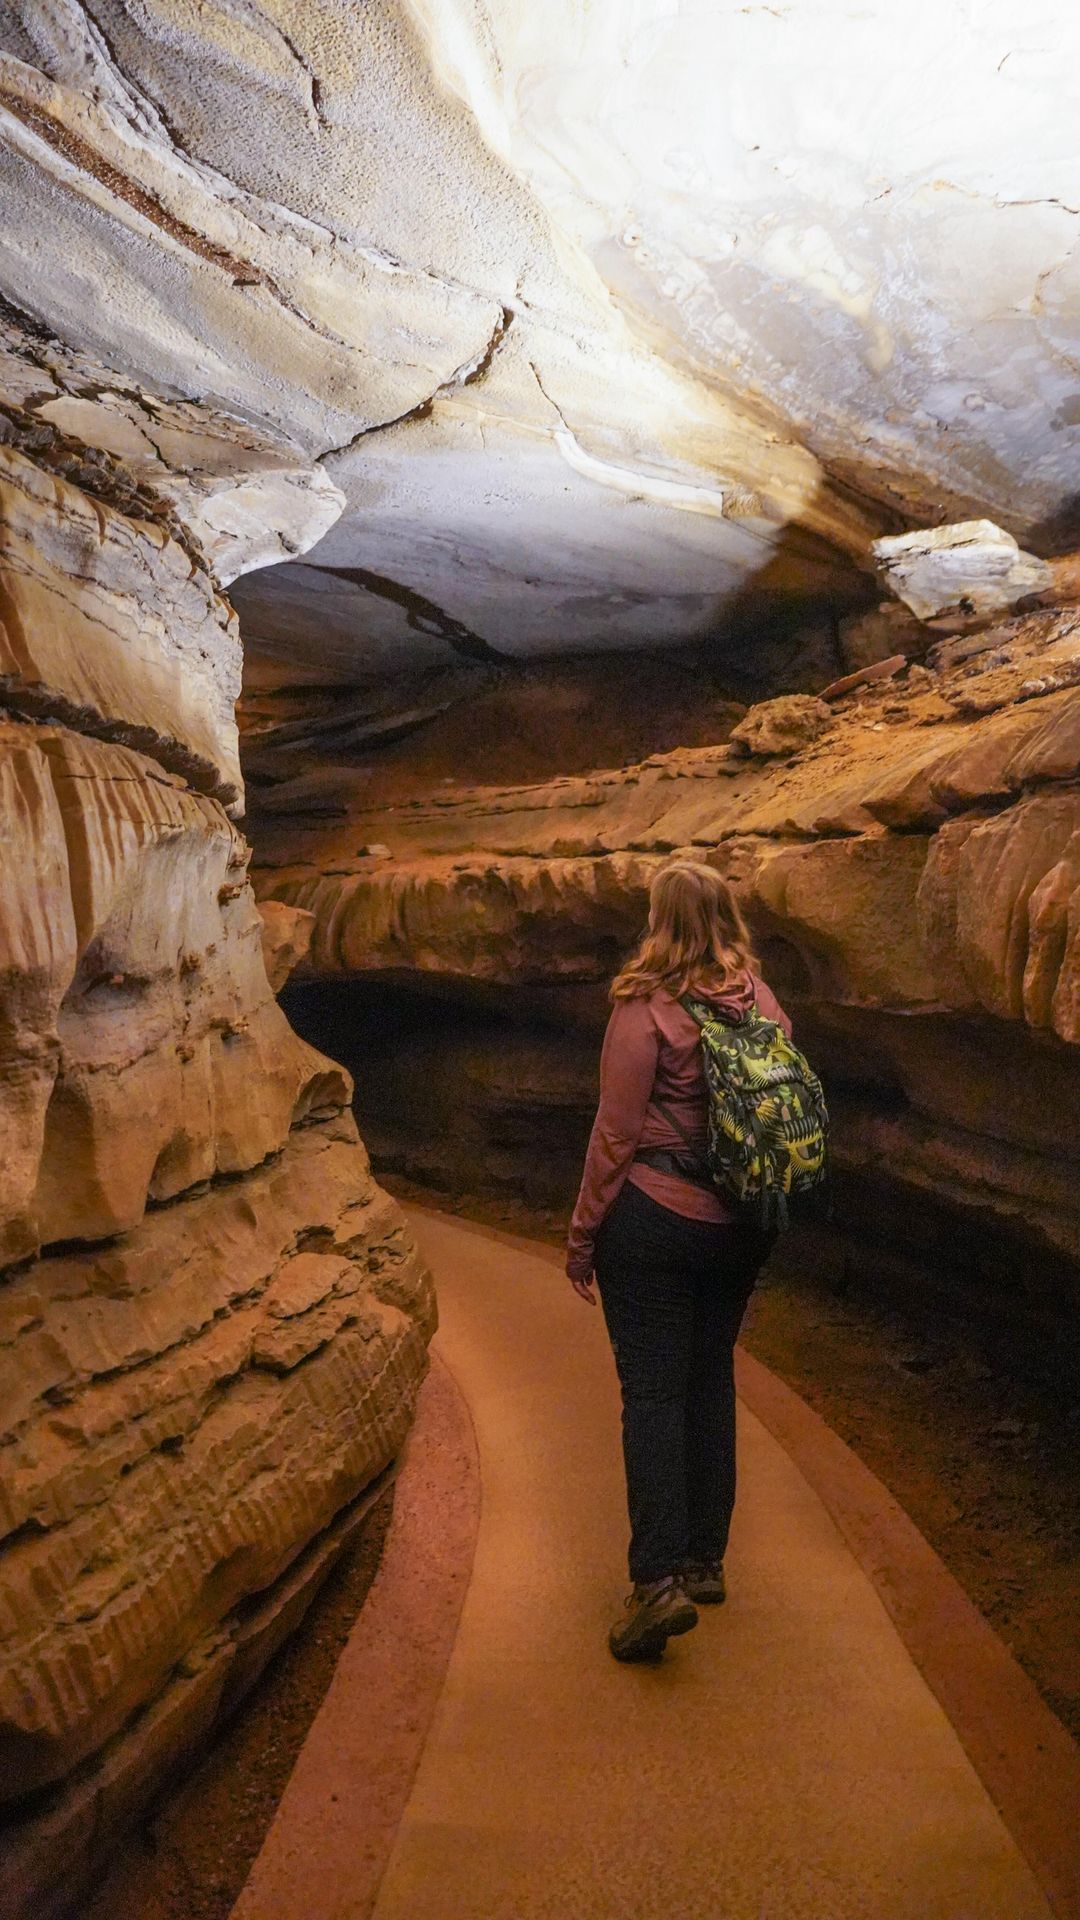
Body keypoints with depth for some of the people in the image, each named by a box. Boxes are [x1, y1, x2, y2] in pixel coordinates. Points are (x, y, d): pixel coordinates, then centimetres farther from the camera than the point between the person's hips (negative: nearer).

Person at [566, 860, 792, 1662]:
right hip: (742, 1226, 6)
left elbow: (616, 1134, -13)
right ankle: (706, 1559, 27)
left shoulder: (645, 1009, -15)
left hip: (654, 1220, -6)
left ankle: (660, 1580, -5)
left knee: (652, 1392, -1)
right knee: (712, 1381, 16)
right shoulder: (765, 1005, 3)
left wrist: (583, 1234, -4)